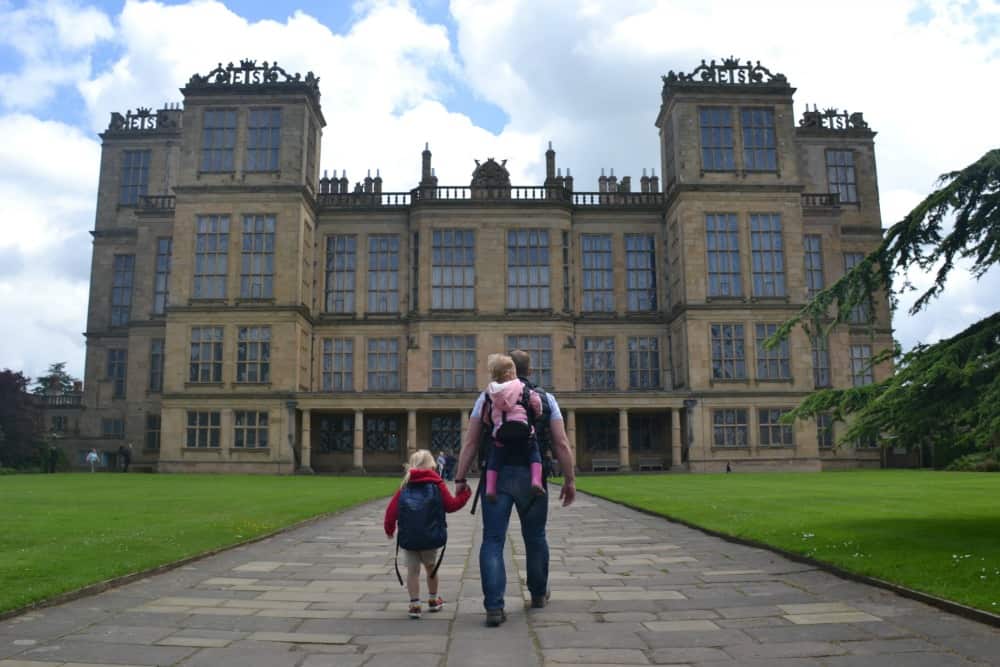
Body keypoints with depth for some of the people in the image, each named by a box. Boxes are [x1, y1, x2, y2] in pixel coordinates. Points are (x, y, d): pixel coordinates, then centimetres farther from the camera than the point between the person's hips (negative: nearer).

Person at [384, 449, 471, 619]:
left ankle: (414, 605, 6)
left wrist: (389, 529, 14)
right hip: (430, 536, 0)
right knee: (431, 567, 19)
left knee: (412, 570, 7)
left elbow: (392, 509, 2)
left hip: (408, 537, 1)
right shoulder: (437, 484, 0)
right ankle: (433, 600, 33)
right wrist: (464, 494, 15)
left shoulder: (405, 486, 6)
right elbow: (451, 505, 1)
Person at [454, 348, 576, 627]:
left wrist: (460, 478, 3)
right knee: (535, 537, 18)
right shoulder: (545, 399, 6)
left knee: (493, 541, 1)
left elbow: (470, 442, 0)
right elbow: (561, 443, 0)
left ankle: (494, 607, -8)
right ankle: (538, 594, 35)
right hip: (532, 476, 1)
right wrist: (570, 480, 6)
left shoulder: (487, 398, 5)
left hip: (497, 476, -1)